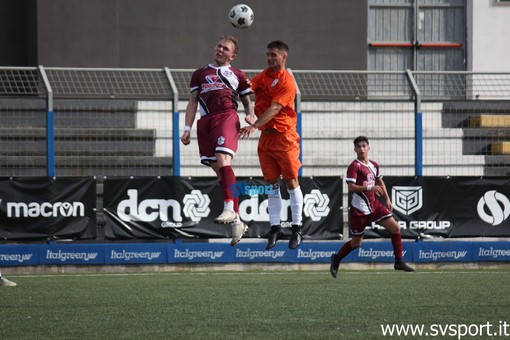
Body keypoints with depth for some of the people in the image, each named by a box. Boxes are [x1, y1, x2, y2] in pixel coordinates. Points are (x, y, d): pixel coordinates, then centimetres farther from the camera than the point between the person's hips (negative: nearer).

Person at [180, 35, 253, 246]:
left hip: (227, 117, -3)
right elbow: (192, 103, 21)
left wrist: (250, 117, -1)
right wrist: (187, 129, 11)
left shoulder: (237, 75, 20)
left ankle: (229, 209, -34)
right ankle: (237, 221, 2)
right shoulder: (200, 74, 25)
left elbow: (247, 102, 21)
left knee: (223, 160, -26)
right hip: (205, 121, 3)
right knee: (219, 171, 0)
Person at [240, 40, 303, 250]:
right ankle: (275, 227, 12)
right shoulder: (265, 75, 10)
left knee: (291, 181, -2)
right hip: (266, 136, 7)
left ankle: (297, 228, 3)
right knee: (271, 184, 7)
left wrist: (254, 125, -31)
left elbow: (274, 109, -22)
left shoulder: (287, 82, -13)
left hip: (284, 136, -7)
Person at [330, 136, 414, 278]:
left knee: (395, 228, -4)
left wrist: (387, 199, 23)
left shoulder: (374, 165, 9)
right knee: (356, 243, 3)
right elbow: (351, 187, -23)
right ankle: (336, 258, 28)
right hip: (359, 209, -6)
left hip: (374, 204, 6)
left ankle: (399, 262, 4)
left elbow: (380, 182, 26)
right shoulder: (354, 166, -14)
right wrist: (370, 188, -30)